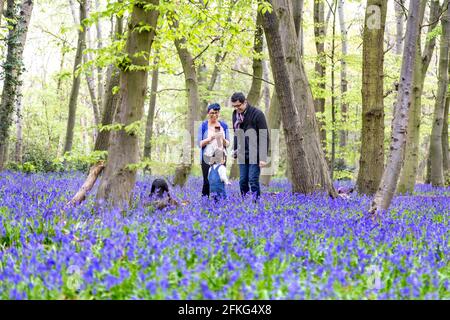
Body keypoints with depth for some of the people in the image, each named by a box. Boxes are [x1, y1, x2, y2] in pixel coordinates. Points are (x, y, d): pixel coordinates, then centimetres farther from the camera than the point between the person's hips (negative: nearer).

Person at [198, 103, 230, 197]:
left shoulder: (224, 125, 10)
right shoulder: (203, 126, 3)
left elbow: (228, 144, 10)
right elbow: (199, 144, 1)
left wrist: (223, 139, -12)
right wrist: (209, 139, -16)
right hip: (207, 157, -2)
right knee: (207, 182, -5)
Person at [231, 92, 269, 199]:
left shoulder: (257, 114, -12)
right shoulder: (235, 114, 7)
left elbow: (264, 137, -13)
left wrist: (263, 157, -17)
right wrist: (235, 150, 13)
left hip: (254, 155, -6)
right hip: (242, 156, 6)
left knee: (253, 181, -8)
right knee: (242, 182, 5)